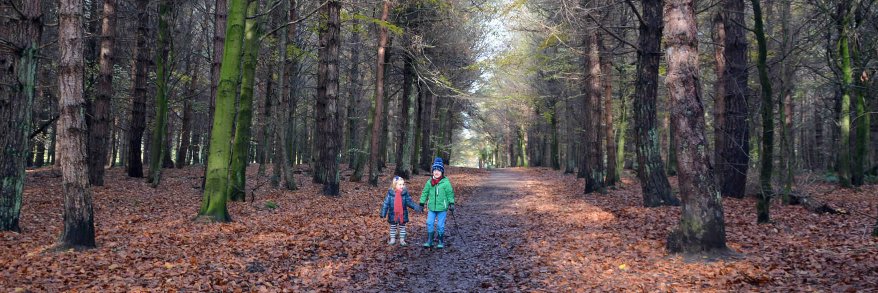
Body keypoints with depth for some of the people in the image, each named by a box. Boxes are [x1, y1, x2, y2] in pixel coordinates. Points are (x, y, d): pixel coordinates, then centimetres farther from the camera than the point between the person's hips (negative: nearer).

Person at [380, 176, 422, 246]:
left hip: (403, 214, 1)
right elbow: (386, 203, -7)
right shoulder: (390, 193, -10)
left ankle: (402, 240, 23)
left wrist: (417, 207, -15)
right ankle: (392, 239, 27)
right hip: (393, 214, -1)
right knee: (393, 227, 13)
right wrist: (383, 213, -10)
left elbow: (410, 202, -3)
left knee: (402, 227, 12)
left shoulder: (405, 193, -6)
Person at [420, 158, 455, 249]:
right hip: (431, 207, 3)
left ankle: (441, 241, 17)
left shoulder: (446, 182, -8)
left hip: (442, 207, -3)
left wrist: (451, 203, -5)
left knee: (440, 225, 4)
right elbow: (425, 193, 10)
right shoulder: (429, 182, 2)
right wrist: (422, 203, 10)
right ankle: (429, 240, 13)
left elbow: (450, 193, -2)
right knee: (429, 223, 2)